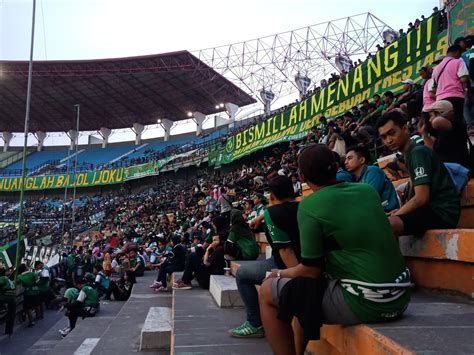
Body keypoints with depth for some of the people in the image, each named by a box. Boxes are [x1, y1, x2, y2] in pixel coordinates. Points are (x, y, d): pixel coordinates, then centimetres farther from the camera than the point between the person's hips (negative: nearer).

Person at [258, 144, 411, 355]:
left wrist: (280, 274, 12)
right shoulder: (368, 190, 8)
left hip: (364, 300, -8)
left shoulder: (309, 205, -10)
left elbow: (311, 270, -8)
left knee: (267, 292, 6)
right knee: (304, 285, 28)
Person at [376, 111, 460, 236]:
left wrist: (393, 217, -10)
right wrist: (399, 211, 7)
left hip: (442, 213, -10)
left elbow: (421, 198, -18)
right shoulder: (410, 154, 17)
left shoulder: (418, 152, -10)